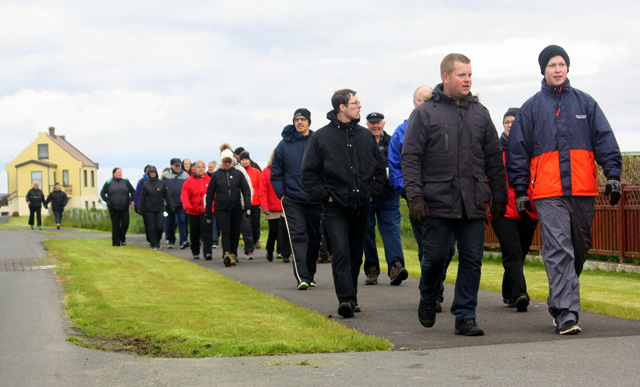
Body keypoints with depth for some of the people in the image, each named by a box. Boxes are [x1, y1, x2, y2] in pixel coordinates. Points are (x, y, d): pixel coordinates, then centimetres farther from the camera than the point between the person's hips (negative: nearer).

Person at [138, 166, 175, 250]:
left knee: (160, 226, -6)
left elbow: (167, 196, 6)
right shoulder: (145, 184, 2)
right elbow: (142, 198, 3)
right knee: (152, 227, -1)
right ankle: (154, 245, 6)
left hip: (159, 209, 0)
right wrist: (140, 208, -2)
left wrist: (171, 207, 3)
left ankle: (158, 239, 21)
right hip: (149, 209, 0)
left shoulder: (161, 183, 4)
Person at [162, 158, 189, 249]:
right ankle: (170, 241, 20)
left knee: (182, 221, -10)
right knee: (169, 223, 7)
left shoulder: (185, 175, 9)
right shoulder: (165, 175, 6)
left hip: (182, 204, 0)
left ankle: (183, 241, -15)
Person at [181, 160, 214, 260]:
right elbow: (184, 195, -4)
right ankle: (195, 252, 27)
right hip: (193, 211, 1)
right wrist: (187, 205, -22)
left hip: (206, 211, -1)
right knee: (194, 233, 11)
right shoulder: (189, 181, 3)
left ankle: (207, 252, -18)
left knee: (206, 230, -14)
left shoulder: (209, 180, 3)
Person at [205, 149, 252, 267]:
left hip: (236, 208, 1)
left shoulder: (238, 174, 6)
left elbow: (246, 190, 5)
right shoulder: (216, 175, 5)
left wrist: (247, 206, -8)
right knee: (225, 231, -14)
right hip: (221, 209, -1)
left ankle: (233, 254, 20)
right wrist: (207, 212, 6)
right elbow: (210, 194, 8)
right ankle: (226, 254, -27)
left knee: (235, 232, 7)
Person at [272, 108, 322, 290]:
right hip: (293, 201, -2)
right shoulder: (284, 145, 3)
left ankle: (310, 274, 24)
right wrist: (282, 194, -1)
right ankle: (301, 277, -17)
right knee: (298, 237, -11)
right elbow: (276, 174, 8)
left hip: (316, 200, 2)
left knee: (315, 238, 9)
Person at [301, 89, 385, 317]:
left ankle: (350, 298, 21)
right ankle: (346, 298, -20)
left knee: (356, 255, 10)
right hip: (336, 207, -4)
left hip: (361, 207, 4)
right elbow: (308, 173, 1)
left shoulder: (366, 136, 10)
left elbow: (379, 169, 20)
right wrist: (325, 195, -7)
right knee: (341, 252, -15)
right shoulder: (321, 137, -1)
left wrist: (373, 192, 9)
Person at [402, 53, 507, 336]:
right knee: (434, 257, 2)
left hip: (473, 204, 3)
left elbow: (494, 159, 16)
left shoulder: (479, 113, 13)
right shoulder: (425, 113, 2)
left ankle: (465, 316, 10)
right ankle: (428, 300, 29)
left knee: (472, 260, 1)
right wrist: (415, 196, -11)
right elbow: (410, 158, -2)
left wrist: (499, 197, 12)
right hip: (438, 202, -3)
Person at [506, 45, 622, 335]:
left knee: (579, 248, 9)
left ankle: (561, 298, 26)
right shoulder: (531, 108, 10)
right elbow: (518, 151, 10)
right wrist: (520, 190, 3)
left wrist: (612, 175, -3)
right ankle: (566, 312, -16)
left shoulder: (585, 103, 13)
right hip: (548, 194, -2)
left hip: (583, 190, 3)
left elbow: (605, 139, 9)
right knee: (558, 251, -12)